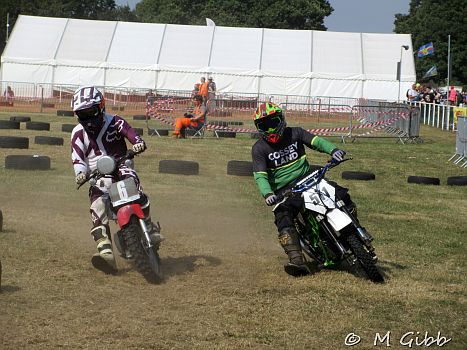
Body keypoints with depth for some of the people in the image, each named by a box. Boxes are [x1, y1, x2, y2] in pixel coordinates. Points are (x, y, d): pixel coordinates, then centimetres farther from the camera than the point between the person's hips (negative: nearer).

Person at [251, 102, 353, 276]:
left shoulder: (294, 133, 7)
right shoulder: (259, 149, 1)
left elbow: (316, 141, -6)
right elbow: (260, 176, -9)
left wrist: (332, 150, -28)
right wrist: (267, 194, -30)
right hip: (284, 190, -2)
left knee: (340, 193, -17)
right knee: (282, 216, -31)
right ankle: (297, 260, -40)